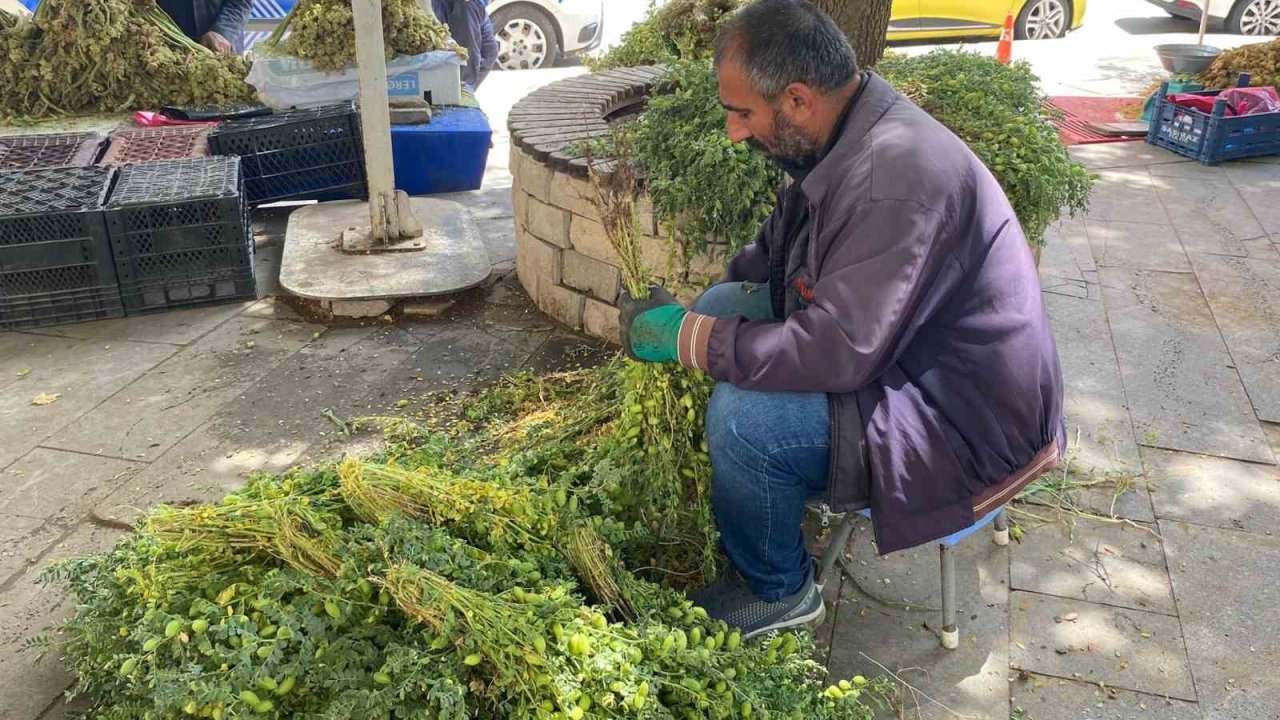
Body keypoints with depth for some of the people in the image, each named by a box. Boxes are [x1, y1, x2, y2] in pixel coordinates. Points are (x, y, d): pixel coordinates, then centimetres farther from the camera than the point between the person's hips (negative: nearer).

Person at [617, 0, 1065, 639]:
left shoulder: (898, 178, -32)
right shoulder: (846, 138, -1)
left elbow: (837, 355, -34)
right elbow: (772, 252, 13)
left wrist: (687, 337, -23)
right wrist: (700, 316, 1)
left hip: (973, 423, -10)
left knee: (741, 418, -27)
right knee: (722, 304, 4)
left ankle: (777, 591, 3)